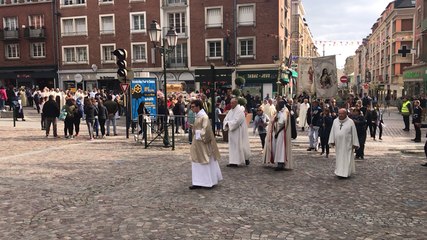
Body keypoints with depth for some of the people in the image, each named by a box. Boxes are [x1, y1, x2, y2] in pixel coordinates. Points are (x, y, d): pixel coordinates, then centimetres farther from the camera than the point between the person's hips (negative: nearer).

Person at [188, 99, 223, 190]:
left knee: (206, 162, 2)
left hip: (203, 143, -10)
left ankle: (209, 182, 14)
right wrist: (193, 127, 5)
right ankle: (198, 182, 18)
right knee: (197, 162, 12)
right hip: (198, 143, 10)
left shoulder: (204, 117, -19)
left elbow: (206, 129, -23)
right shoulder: (198, 116, 10)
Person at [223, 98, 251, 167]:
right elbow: (225, 119, 8)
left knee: (239, 145, -1)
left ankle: (246, 158, 18)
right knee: (232, 146, 6)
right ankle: (233, 162, 11)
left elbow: (237, 121, -23)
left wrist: (229, 124, -16)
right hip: (231, 131, 7)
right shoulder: (231, 111, 11)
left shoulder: (240, 110, -13)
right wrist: (226, 124, -12)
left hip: (238, 132, -7)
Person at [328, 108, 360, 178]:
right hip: (338, 143, 4)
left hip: (347, 144, -4)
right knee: (339, 157, 11)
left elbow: (354, 133, -4)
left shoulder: (350, 122, -6)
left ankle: (345, 173, 1)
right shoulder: (335, 121, 5)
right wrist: (332, 141, 2)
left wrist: (354, 144, -5)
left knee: (346, 158, -2)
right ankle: (339, 171, 22)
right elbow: (332, 131, 8)